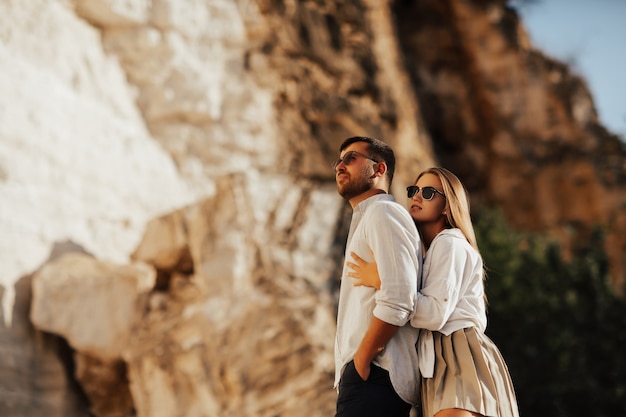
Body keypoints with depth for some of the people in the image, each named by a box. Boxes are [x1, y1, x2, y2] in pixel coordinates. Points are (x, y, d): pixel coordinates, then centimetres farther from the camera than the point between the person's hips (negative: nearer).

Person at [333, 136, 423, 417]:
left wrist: (360, 361, -12)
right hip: (369, 380, 10)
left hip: (373, 378, -10)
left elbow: (397, 302, -19)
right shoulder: (365, 220, 25)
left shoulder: (383, 213, -5)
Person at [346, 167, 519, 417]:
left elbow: (435, 314, -16)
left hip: (460, 360, -9)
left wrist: (380, 281, -15)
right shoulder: (430, 252, 26)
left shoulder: (450, 243, -3)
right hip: (438, 364, 10)